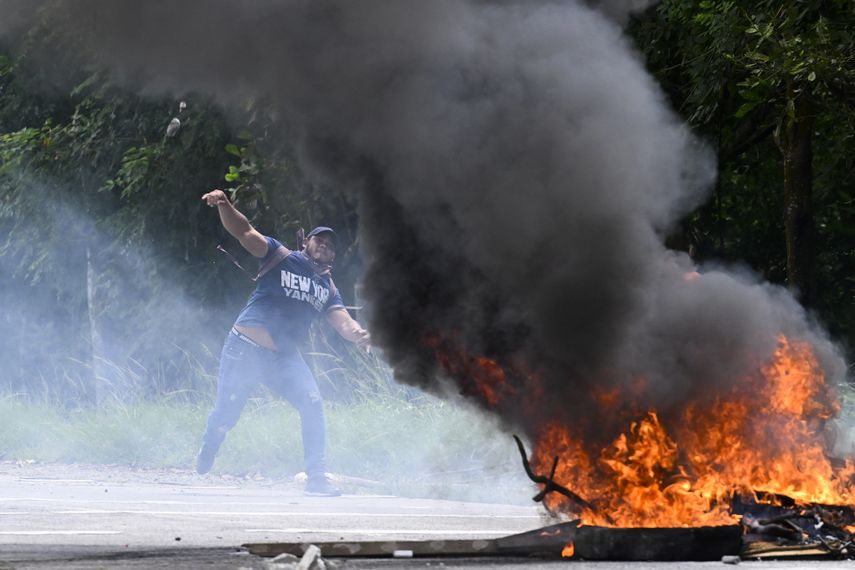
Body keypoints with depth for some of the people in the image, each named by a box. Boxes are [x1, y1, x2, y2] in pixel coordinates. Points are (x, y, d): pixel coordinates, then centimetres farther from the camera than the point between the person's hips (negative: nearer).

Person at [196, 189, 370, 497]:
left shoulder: (328, 289, 14)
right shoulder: (281, 257, 1)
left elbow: (343, 322, 0)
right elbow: (244, 231, -10)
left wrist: (360, 335, -25)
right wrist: (224, 205, -30)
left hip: (284, 358, 4)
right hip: (244, 349, -4)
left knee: (312, 404, -15)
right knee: (226, 415, -1)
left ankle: (316, 477, -10)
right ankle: (206, 453, 33)